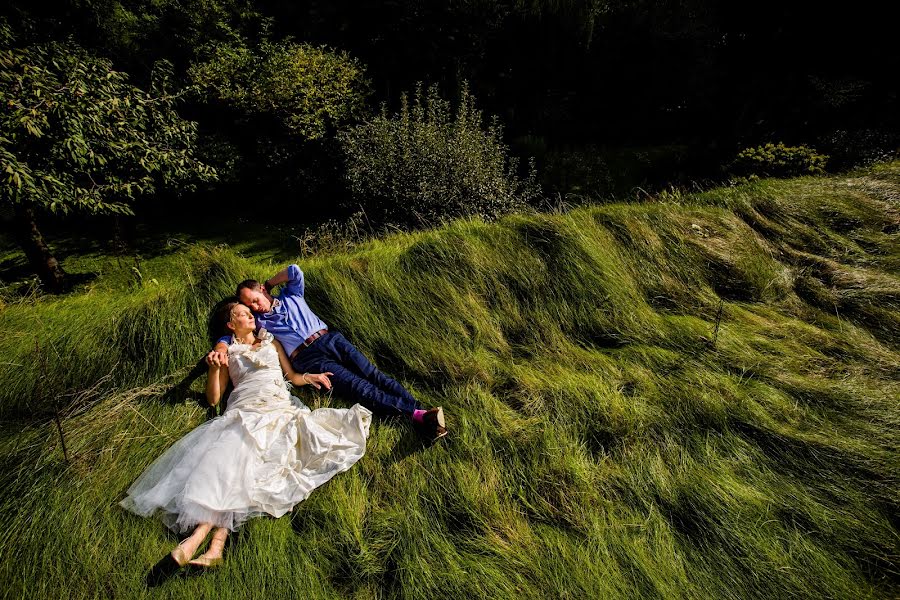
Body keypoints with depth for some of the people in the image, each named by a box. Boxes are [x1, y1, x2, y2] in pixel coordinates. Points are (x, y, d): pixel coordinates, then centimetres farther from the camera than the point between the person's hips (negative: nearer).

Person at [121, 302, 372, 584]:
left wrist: (308, 377, -1)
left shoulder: (270, 341, 25)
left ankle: (194, 540, -33)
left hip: (279, 407, -1)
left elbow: (292, 375, 21)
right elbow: (213, 398, 16)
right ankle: (214, 546, -37)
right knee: (230, 454, -27)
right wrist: (214, 367, 2)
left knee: (237, 455, -24)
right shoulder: (227, 352, 22)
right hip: (244, 410, 1)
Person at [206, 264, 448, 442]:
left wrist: (268, 284, 18)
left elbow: (294, 271, 10)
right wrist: (219, 350, -12)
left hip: (330, 339, 3)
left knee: (372, 374, -16)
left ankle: (419, 409, -27)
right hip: (308, 358, -3)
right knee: (360, 388, -21)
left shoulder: (291, 295, 22)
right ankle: (415, 415, -36)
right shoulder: (258, 322, 19)